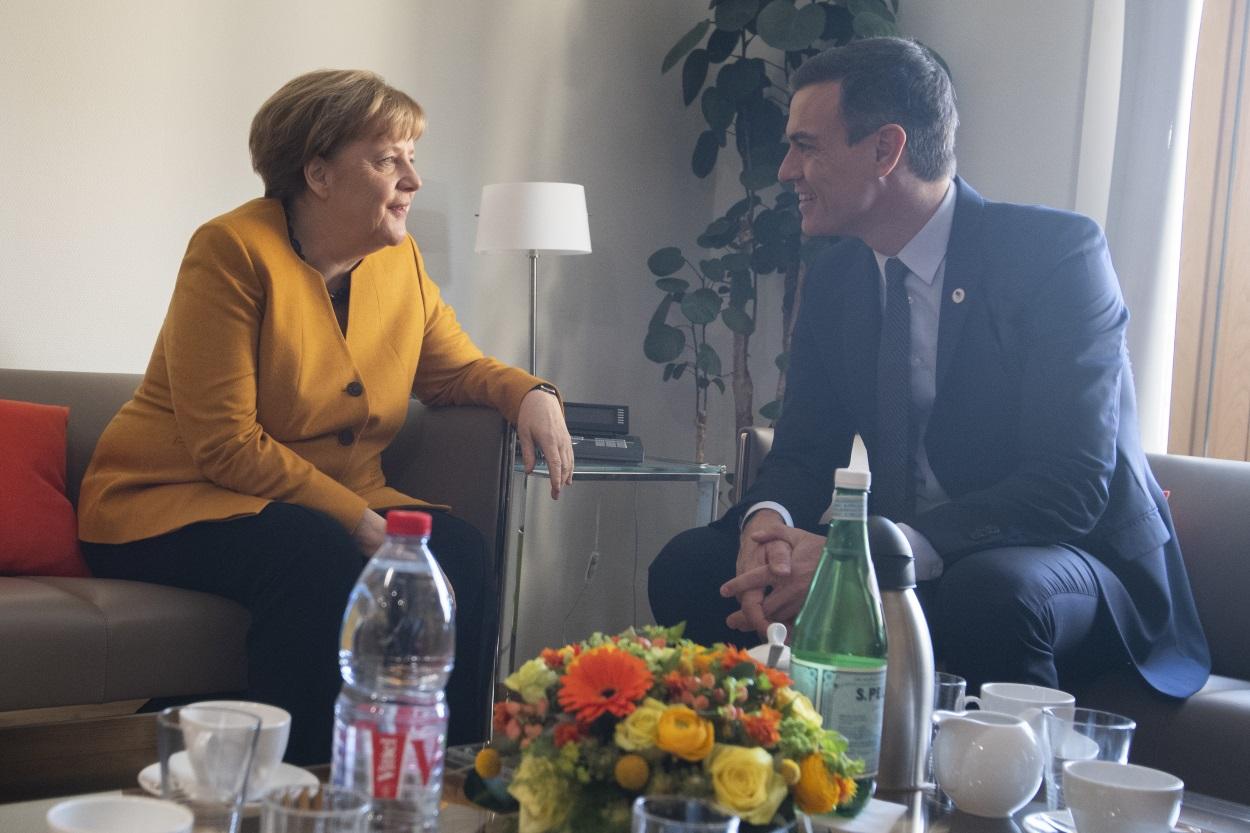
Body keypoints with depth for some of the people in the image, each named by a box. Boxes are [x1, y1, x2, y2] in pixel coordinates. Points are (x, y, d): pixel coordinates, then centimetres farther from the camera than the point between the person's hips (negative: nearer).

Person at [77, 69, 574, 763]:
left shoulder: (400, 262, 5)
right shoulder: (235, 251, -15)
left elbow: (458, 368, 16)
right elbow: (225, 446, -20)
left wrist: (529, 394, -8)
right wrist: (354, 520, -26)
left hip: (341, 506, 6)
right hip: (179, 502, -6)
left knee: (458, 551, -19)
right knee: (320, 563, -35)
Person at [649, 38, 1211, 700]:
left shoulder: (1059, 250, -15)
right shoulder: (834, 279, 7)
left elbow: (1071, 486, -23)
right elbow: (804, 451, 7)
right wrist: (766, 521, -20)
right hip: (897, 566, 6)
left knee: (988, 590, -39)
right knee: (690, 564, -12)